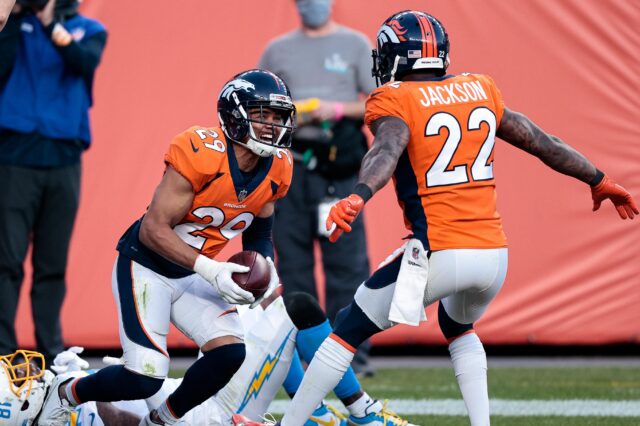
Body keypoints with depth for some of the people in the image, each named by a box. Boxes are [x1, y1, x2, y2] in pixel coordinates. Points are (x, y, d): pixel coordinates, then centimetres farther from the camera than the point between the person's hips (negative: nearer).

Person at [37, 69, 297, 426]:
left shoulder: (276, 169, -5)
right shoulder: (201, 153, -27)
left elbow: (259, 232, 14)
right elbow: (154, 229, -26)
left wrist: (266, 269, -6)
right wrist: (209, 270, -33)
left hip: (193, 273, 7)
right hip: (147, 267, -7)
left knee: (230, 354, -12)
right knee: (145, 379, -15)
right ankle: (67, 395, 16)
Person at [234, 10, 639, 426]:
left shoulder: (395, 101, -3)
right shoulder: (480, 90, 14)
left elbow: (388, 150, -25)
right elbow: (542, 142, 20)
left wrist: (358, 197, -42)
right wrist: (599, 181, 32)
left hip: (438, 254, -5)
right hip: (494, 254, 6)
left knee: (348, 332, 11)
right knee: (459, 328, 35)